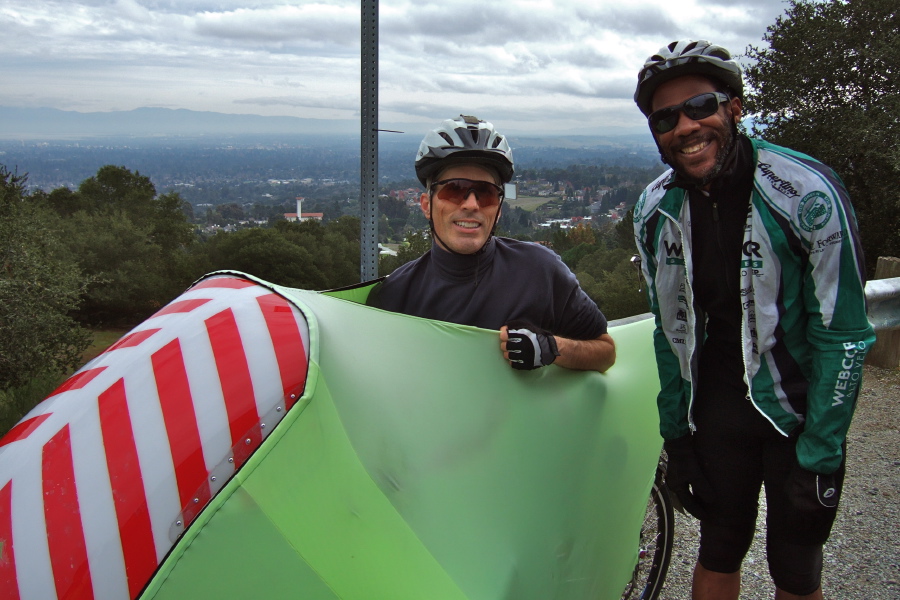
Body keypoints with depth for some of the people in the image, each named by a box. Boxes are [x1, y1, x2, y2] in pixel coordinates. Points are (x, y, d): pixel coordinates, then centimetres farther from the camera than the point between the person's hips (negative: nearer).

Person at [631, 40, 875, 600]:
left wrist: (818, 459, -14)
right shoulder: (655, 210, -5)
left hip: (796, 409, -3)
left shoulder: (808, 193, -19)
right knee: (718, 552, 13)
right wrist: (675, 433, 5)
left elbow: (843, 336, -15)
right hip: (717, 411, 3)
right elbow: (672, 329, 5)